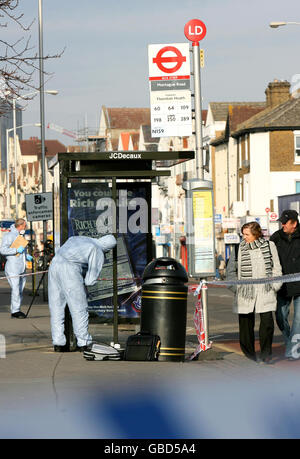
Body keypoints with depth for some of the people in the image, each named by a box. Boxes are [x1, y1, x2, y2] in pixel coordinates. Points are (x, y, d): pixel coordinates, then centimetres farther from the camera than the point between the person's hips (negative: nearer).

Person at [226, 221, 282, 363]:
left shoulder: (269, 246, 7)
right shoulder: (239, 249, 4)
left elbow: (276, 268, 14)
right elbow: (230, 271, 12)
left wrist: (274, 286, 6)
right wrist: (236, 288, 3)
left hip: (265, 291, 0)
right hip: (245, 292, 0)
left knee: (267, 322, -8)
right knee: (246, 323, 0)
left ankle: (266, 353, 6)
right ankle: (249, 355, 12)